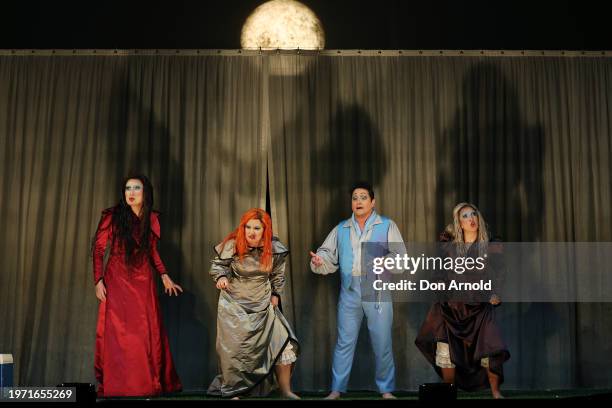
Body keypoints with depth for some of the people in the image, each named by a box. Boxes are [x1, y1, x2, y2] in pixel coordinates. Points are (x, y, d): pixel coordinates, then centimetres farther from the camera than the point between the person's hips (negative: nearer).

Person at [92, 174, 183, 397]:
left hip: (143, 281, 3)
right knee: (117, 333, -3)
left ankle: (148, 384, 15)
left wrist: (165, 276, 10)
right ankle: (116, 385, 8)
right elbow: (98, 249, -2)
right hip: (117, 280, -3)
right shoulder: (113, 216, -4)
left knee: (147, 334, 3)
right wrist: (98, 280, -10)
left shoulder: (151, 219, 6)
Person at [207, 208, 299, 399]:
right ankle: (233, 392, 22)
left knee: (283, 345, -1)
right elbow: (218, 264, -2)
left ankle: (286, 391, 15)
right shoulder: (232, 245, -16)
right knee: (234, 349, 2)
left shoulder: (274, 249, -6)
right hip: (235, 306, -2)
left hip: (263, 306, 3)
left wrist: (276, 294, 7)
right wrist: (221, 277, -22)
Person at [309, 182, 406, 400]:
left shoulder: (387, 225, 5)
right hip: (350, 291, 2)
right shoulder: (341, 229, 15)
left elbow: (400, 256, -4)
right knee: (344, 342, 6)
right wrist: (319, 260, -13)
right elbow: (328, 254, 10)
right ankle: (336, 390, 13)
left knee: (382, 343, 4)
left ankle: (386, 390, 16)